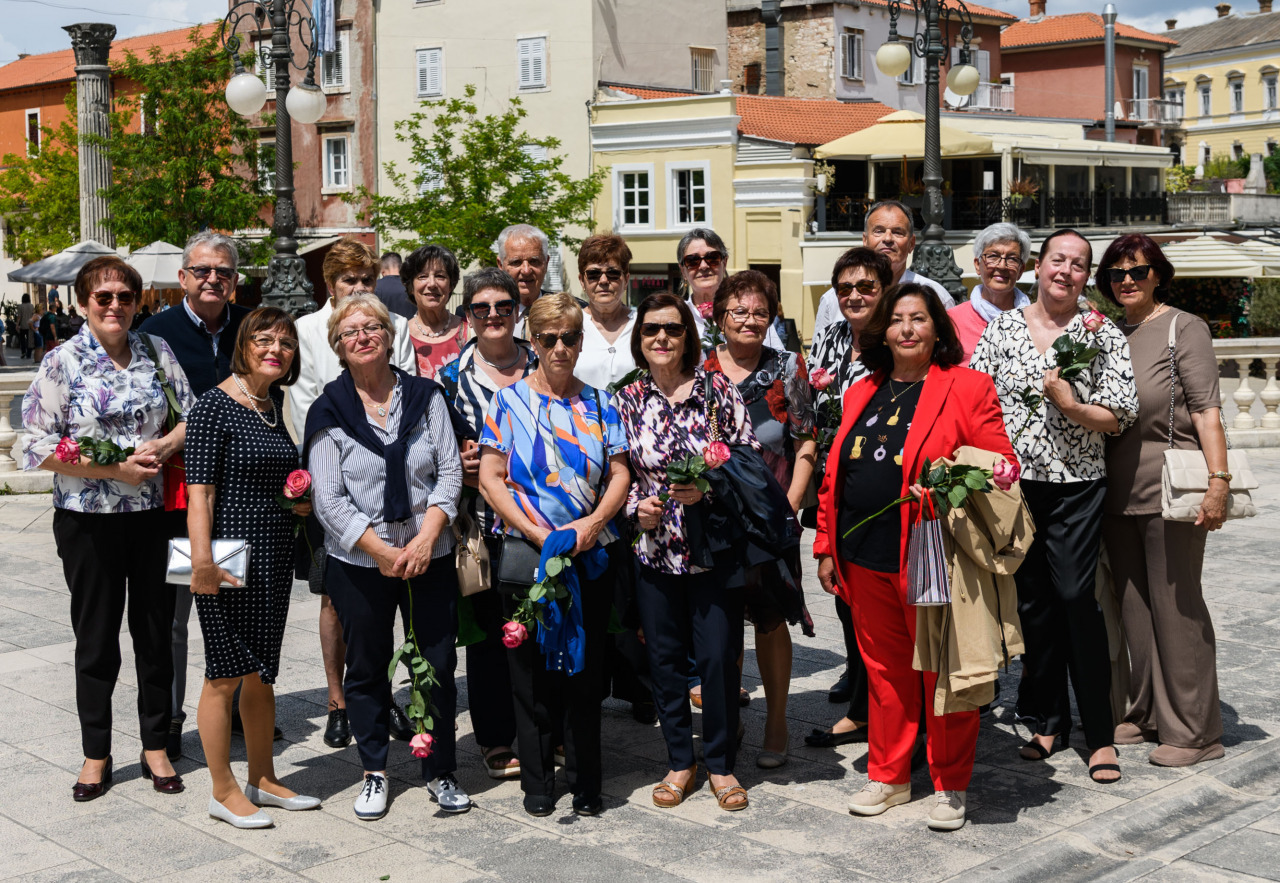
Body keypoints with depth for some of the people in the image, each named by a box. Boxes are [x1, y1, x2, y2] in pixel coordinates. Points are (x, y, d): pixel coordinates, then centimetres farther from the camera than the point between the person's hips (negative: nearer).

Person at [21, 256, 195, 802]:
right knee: (96, 638, 8)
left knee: (155, 630, 10)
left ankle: (156, 747, 24)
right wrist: (115, 469, -16)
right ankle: (96, 755, 22)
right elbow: (38, 447, -9)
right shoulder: (62, 363, -5)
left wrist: (164, 445, -12)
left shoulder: (157, 353, 4)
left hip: (152, 515, 2)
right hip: (87, 520, -2)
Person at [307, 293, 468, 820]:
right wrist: (384, 552, -14)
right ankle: (374, 773, 26)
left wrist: (426, 538, -12)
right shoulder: (330, 411, -2)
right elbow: (330, 501, -7)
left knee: (438, 666, 4)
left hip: (429, 556, 1)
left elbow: (450, 471, 1)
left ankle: (441, 773, 20)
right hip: (358, 562, -1)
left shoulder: (425, 396, 3)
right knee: (366, 669, 10)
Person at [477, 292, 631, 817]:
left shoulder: (599, 405, 9)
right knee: (532, 671, 4)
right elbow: (490, 479, -3)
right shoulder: (509, 401, 2)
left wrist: (592, 523, -12)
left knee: (586, 672, 5)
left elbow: (620, 474, 6)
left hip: (591, 556, 2)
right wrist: (537, 533, -12)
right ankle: (537, 782, 17)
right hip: (526, 554, -1)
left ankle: (586, 784, 17)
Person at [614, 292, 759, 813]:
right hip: (654, 550, 2)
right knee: (665, 657, 9)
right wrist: (637, 506, -7)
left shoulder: (718, 389, -3)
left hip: (713, 547, -2)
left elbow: (750, 458, -1)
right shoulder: (628, 399, 3)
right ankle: (680, 763, 25)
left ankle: (721, 763, 18)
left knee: (718, 657, -1)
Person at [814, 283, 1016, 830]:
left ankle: (951, 785, 19)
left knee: (943, 673, 5)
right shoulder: (861, 394, 14)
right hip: (865, 559, 5)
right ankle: (888, 776, 28)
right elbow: (835, 475, 16)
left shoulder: (967, 387, -2)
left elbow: (1000, 464, -6)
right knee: (884, 671, 15)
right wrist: (827, 547, 13)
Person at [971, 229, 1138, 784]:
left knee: (1076, 597, -9)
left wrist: (1070, 403, -17)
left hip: (1076, 487, -2)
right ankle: (1048, 720, 21)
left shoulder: (1103, 335, 2)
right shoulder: (1002, 328, 7)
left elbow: (1119, 418, -2)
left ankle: (1099, 733, 2)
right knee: (1031, 601, 8)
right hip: (1013, 483, 3)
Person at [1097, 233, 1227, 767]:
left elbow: (1207, 409, -11)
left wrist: (1219, 479, -19)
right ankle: (1147, 715, 23)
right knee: (1133, 605, 11)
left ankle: (1193, 731, 7)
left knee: (1176, 606, -3)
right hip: (1119, 491, 6)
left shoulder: (1184, 328, -3)